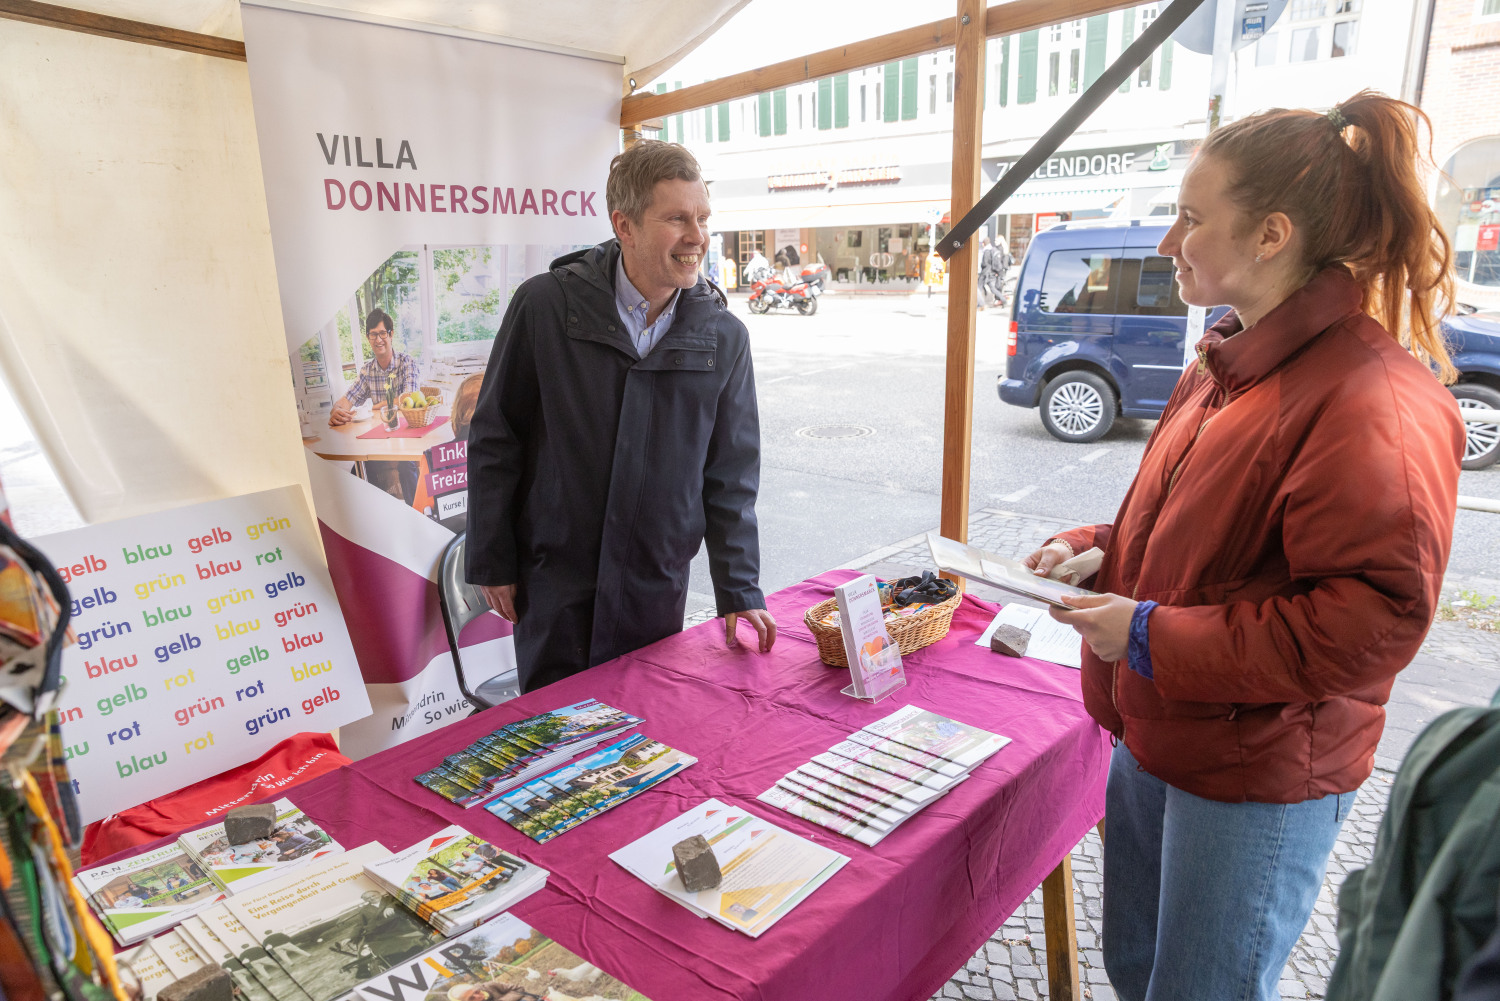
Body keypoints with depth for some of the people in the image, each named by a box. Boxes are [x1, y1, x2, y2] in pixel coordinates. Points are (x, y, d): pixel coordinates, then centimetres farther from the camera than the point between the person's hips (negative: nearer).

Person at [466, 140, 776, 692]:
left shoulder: (724, 337, -3)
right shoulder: (545, 305, -9)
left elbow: (731, 476, 1)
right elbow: (494, 439, -2)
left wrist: (740, 591, -1)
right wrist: (492, 563, -1)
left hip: (656, 585, 2)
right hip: (554, 581, -1)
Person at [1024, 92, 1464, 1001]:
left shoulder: (1376, 400, -22)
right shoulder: (1232, 364, 8)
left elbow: (1373, 620, -26)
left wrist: (1152, 637, -24)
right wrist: (1093, 551, -1)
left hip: (1258, 778, -8)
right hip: (1157, 739, 9)